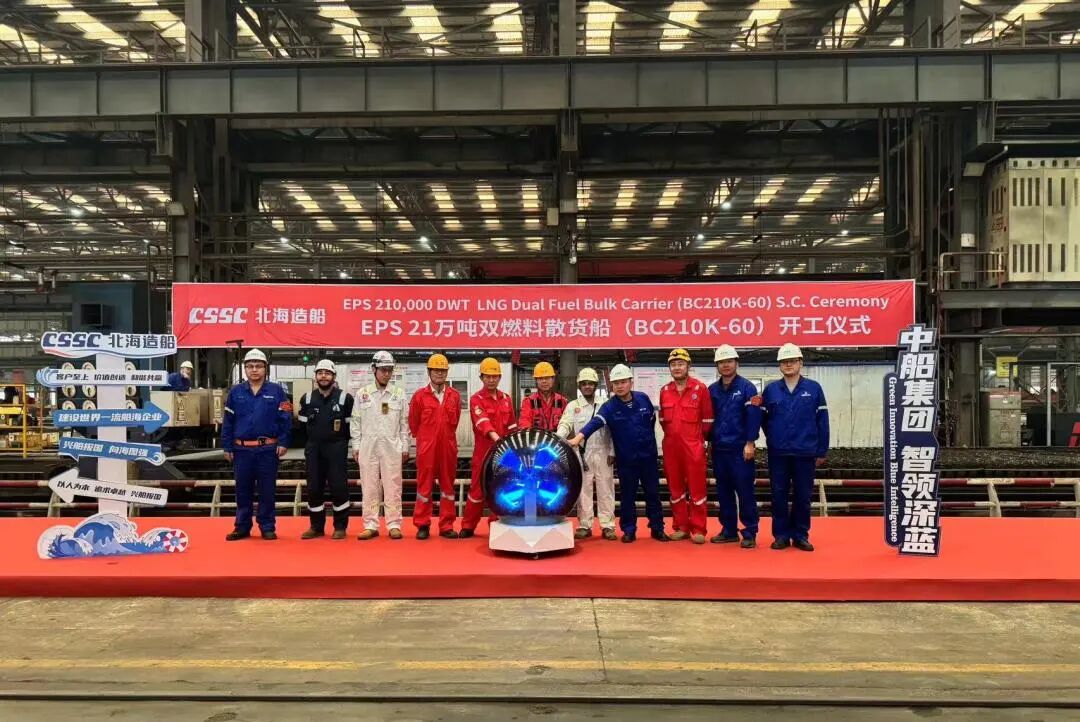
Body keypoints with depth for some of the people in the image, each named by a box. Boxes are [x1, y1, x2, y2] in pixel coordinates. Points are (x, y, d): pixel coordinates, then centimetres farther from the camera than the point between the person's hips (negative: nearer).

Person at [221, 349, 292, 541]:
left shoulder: (276, 391, -1)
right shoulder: (235, 392, 5)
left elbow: (286, 419, -3)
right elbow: (227, 422, 6)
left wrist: (283, 442, -9)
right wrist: (227, 447, 2)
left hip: (268, 449, -2)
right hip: (242, 449, 2)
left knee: (267, 490, 5)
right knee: (243, 490, 10)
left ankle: (268, 527, 14)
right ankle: (242, 527, 21)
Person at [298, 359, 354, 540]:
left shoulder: (345, 398, -4)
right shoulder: (307, 398, 8)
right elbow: (303, 424, 16)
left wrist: (340, 441, 1)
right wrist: (316, 436, 11)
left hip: (337, 448, -3)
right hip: (313, 449, 4)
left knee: (339, 487, -3)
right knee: (314, 488, 6)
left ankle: (340, 527, 8)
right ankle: (317, 527, 17)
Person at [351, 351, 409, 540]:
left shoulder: (399, 393, 5)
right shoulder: (362, 393, 6)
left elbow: (404, 423, 6)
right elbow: (355, 422, 7)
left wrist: (405, 448, 3)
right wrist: (356, 446, 2)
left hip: (392, 446, -1)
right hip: (368, 446, 1)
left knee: (392, 487, 0)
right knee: (369, 487, 4)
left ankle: (394, 525, 7)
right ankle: (371, 525, 11)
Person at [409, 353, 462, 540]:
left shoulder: (455, 396, 4)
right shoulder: (419, 396, -1)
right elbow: (413, 424, 8)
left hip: (448, 448, 2)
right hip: (426, 449, -2)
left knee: (448, 486, 8)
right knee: (424, 486, 4)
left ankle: (446, 526, 15)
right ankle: (422, 526, 12)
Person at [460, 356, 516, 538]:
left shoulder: (506, 398, 11)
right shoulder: (476, 399, -5)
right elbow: (482, 421, -22)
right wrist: (496, 437, -38)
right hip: (483, 451, -4)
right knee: (478, 488, 1)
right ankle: (468, 526, 11)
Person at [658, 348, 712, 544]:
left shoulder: (700, 388, -5)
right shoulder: (664, 391, 7)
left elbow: (707, 419, 0)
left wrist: (697, 437, 5)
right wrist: (672, 435, 14)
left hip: (693, 447, -4)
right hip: (671, 446, 4)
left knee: (697, 488, -1)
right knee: (675, 488, 9)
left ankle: (698, 530, 6)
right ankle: (681, 527, 19)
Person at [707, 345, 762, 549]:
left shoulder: (747, 387, -4)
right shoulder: (712, 390, 10)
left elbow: (754, 416, -9)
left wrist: (750, 443, -14)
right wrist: (708, 441, 9)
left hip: (740, 448, -5)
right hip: (719, 448, 5)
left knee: (745, 491, -3)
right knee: (723, 492, 10)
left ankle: (750, 533, 5)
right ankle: (729, 530, 19)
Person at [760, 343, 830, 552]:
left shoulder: (813, 388, 0)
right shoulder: (770, 390, 3)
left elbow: (822, 421, 0)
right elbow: (764, 419, 7)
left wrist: (822, 451, -1)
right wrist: (772, 439, 2)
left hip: (805, 452, -1)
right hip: (778, 453, 1)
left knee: (803, 495, 7)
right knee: (779, 495, 6)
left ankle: (801, 535, 19)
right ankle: (781, 535, 16)